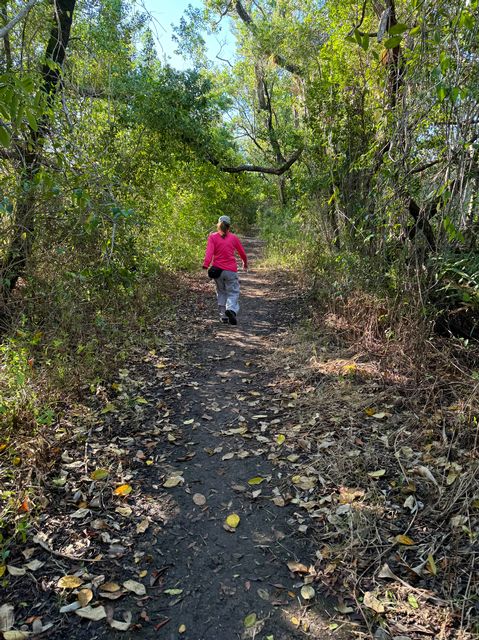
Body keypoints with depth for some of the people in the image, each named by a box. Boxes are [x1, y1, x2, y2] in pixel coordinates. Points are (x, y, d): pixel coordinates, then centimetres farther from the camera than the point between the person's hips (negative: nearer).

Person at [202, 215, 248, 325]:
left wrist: (206, 264, -24)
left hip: (217, 270, 1)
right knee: (233, 292, 4)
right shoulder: (234, 238, 4)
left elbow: (209, 251, -14)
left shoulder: (212, 237, 2)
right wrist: (245, 264, 31)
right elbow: (242, 253, 14)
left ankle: (223, 316, 16)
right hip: (231, 270, -1)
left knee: (221, 292, 17)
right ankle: (231, 309, -25)